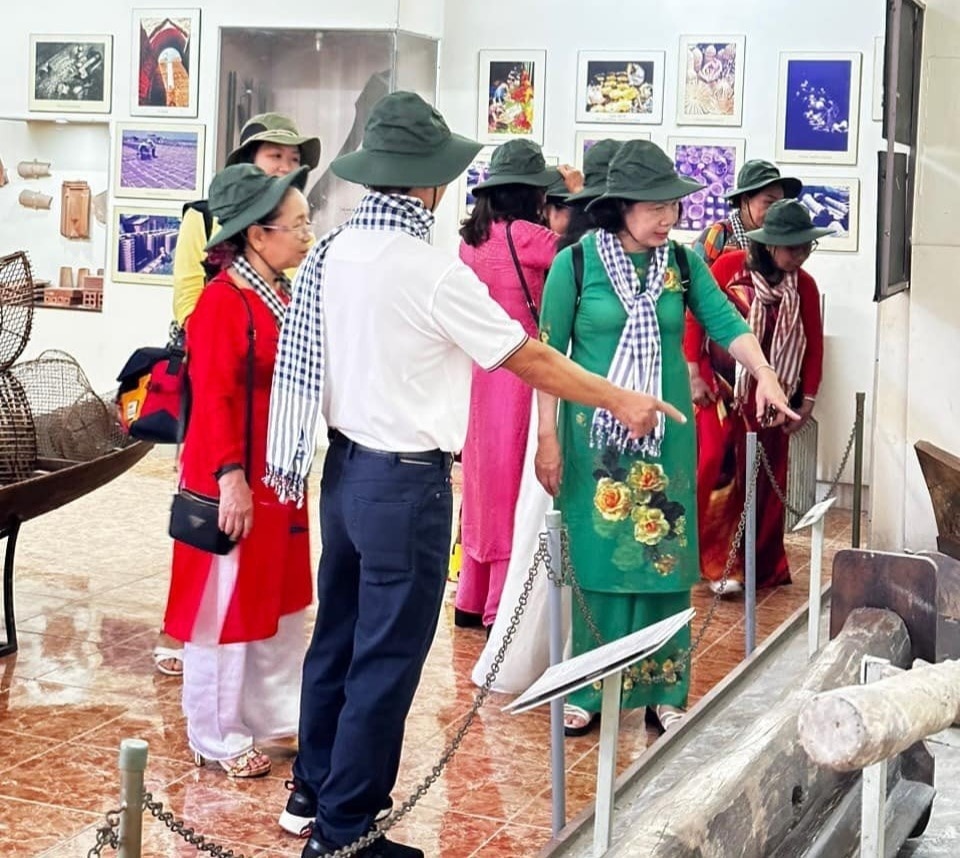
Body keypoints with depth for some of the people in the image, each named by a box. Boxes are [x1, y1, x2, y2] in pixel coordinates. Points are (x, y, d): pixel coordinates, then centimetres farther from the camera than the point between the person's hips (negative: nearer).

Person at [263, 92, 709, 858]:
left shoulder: (334, 252, 2)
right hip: (406, 483, -8)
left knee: (338, 637, 19)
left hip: (345, 468, 8)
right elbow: (529, 358, -12)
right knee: (386, 661, 3)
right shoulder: (432, 273, -19)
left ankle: (313, 792, 33)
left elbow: (350, 356, 8)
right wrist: (622, 402, -2)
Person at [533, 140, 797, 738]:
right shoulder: (576, 262, -6)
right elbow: (549, 353, -3)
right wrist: (548, 436, -4)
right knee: (597, 556, 3)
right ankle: (589, 690, 15)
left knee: (663, 555, 5)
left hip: (665, 436, 3)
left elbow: (726, 323, -6)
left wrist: (765, 375, -24)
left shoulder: (683, 263, 2)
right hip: (596, 433, -2)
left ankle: (663, 690, 16)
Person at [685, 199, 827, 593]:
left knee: (766, 481, 9)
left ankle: (764, 565, 21)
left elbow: (814, 345, 6)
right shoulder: (731, 265, -10)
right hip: (722, 390, -3)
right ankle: (718, 563, -3)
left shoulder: (804, 285, 0)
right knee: (719, 471, -10)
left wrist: (807, 399, 5)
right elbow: (696, 315, -6)